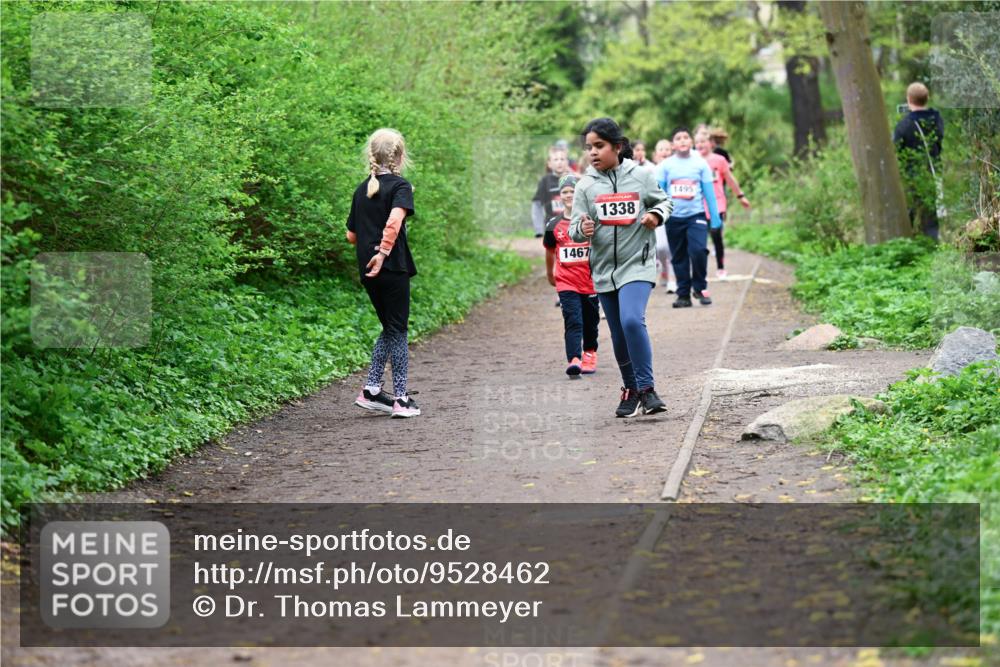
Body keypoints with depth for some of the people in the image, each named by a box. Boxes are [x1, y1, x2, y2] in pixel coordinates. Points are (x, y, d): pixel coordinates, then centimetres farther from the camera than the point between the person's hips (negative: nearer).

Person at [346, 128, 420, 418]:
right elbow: (394, 221, -27)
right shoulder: (400, 186, -8)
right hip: (393, 269, -6)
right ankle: (401, 399, 5)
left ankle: (371, 390, 13)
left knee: (389, 329, 18)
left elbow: (351, 235, 14)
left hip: (368, 271, 6)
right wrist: (384, 252, -20)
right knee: (397, 331, 2)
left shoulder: (362, 189, 12)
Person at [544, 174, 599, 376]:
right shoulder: (554, 225, 3)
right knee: (573, 321, -14)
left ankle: (590, 354, 36)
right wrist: (550, 275, 28)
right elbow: (550, 251, 18)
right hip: (566, 282, 0)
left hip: (590, 280, 0)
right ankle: (574, 360, -23)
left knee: (590, 321, 15)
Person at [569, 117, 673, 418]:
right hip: (604, 269, 3)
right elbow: (575, 230, -1)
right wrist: (582, 229, -25)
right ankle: (630, 391, 28)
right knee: (619, 337, 10)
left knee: (632, 320, -25)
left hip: (637, 264, -3)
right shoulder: (586, 186, 1)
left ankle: (646, 388, -15)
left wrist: (656, 215, -9)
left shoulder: (640, 176, -1)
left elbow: (664, 201, 14)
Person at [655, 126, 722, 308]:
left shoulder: (700, 163, 3)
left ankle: (700, 287, 3)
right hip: (674, 217, 1)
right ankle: (683, 294, 17)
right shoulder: (665, 165, 2)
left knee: (698, 250, -18)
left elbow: (709, 192, 4)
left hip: (696, 215, -1)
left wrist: (715, 217, 3)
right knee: (679, 257, 7)